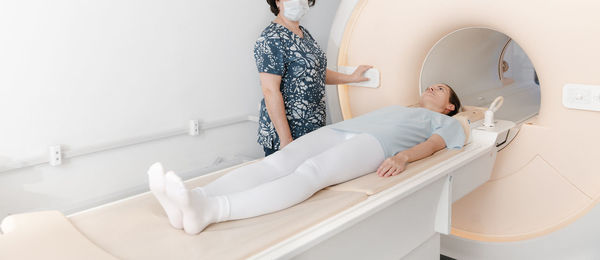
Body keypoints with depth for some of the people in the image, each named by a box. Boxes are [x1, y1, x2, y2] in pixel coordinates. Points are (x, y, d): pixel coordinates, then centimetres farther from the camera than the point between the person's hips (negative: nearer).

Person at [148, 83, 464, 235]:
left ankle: (208, 211, -58)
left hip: (374, 144, -6)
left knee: (308, 174, -35)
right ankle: (192, 200, -45)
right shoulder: (396, 108, 44)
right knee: (276, 163, -24)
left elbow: (432, 145, 4)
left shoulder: (445, 122, 27)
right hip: (338, 131, 6)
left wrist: (403, 156, -16)